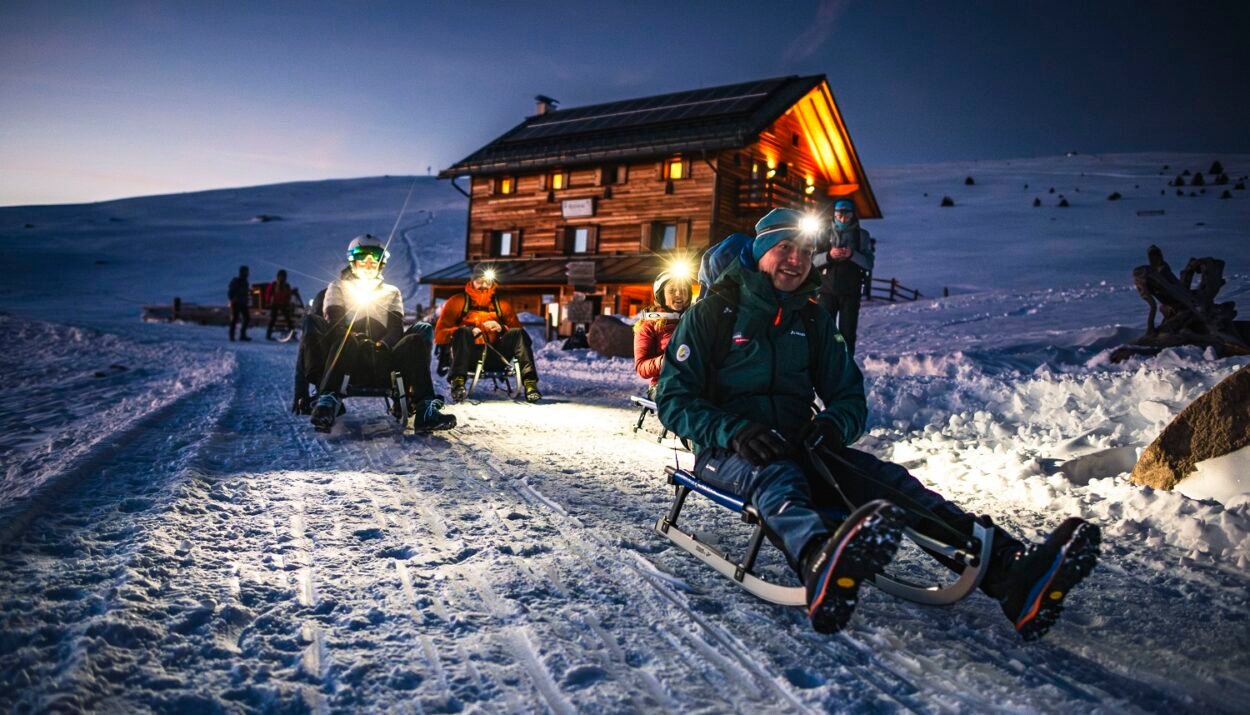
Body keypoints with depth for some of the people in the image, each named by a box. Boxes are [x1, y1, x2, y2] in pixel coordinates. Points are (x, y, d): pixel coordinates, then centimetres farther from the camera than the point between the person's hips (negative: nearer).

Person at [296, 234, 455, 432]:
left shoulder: (391, 292, 26)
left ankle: (423, 409, -39)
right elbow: (333, 321, 2)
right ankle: (328, 399, -48)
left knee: (422, 331, -23)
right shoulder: (338, 287, 23)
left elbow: (396, 328, 8)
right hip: (346, 360, -1)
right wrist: (352, 338, -21)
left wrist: (383, 345, -16)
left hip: (382, 360, 1)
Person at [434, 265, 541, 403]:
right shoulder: (458, 302, 10)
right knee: (463, 332, -30)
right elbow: (440, 334, 2)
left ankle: (529, 382, -35)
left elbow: (517, 330, 14)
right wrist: (469, 331, -15)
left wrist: (502, 329, -9)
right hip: (469, 355, -2)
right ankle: (458, 382, -43)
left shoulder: (502, 304, 18)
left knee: (518, 333, -19)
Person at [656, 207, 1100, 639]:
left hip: (796, 446, 5)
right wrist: (734, 432, -23)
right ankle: (821, 567, -74)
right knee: (776, 475, -39)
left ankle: (1012, 573, -41)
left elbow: (849, 396, 14)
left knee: (884, 477, -22)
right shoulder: (713, 312, 0)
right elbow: (673, 399, -6)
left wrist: (835, 424, -12)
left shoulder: (812, 320, 15)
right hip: (724, 450, -5)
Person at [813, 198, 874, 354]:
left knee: (847, 332, 1)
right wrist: (828, 255, -19)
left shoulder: (861, 235, 4)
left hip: (851, 292, -1)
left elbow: (869, 263, -3)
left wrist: (853, 254, -20)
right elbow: (813, 260, 0)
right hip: (827, 290, 1)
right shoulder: (825, 234, 7)